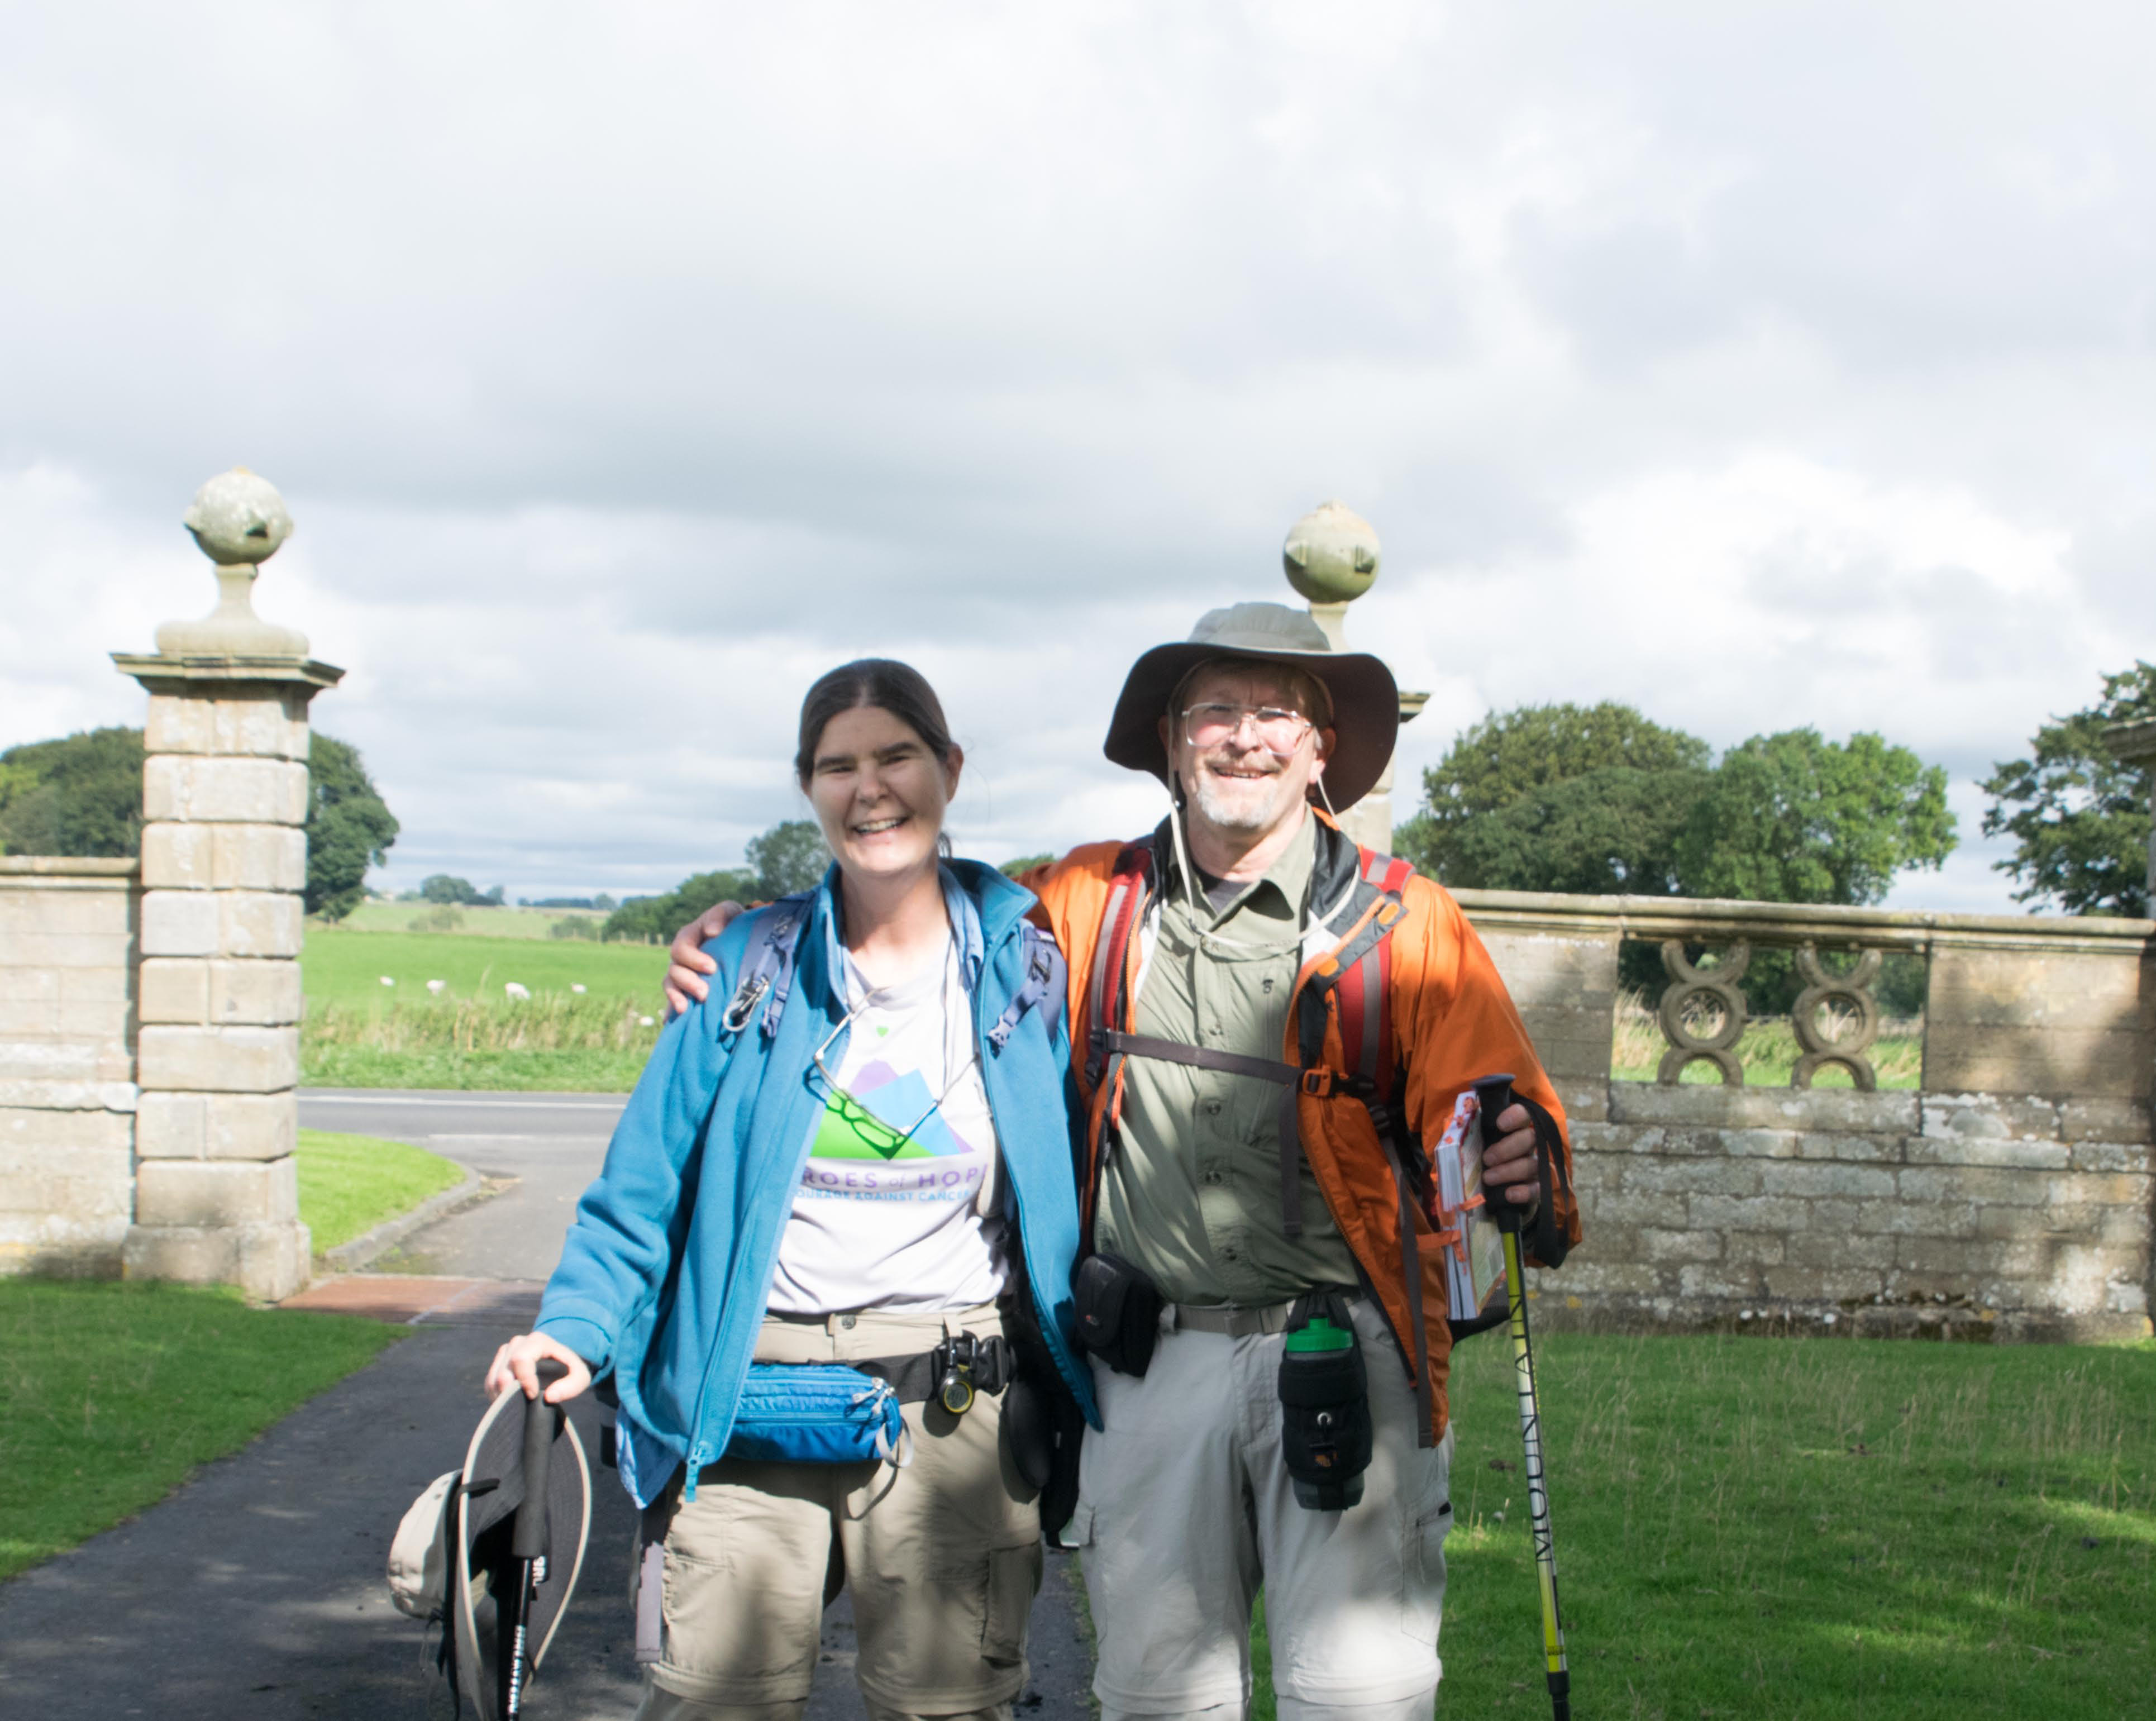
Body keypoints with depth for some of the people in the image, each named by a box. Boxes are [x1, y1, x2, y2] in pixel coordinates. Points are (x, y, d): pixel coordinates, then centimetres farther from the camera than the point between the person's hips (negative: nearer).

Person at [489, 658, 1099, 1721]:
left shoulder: (1026, 966, 6)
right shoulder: (751, 968, 5)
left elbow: (1071, 1190, 11)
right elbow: (645, 1184, 6)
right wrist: (575, 1329, -7)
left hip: (952, 1409, 0)